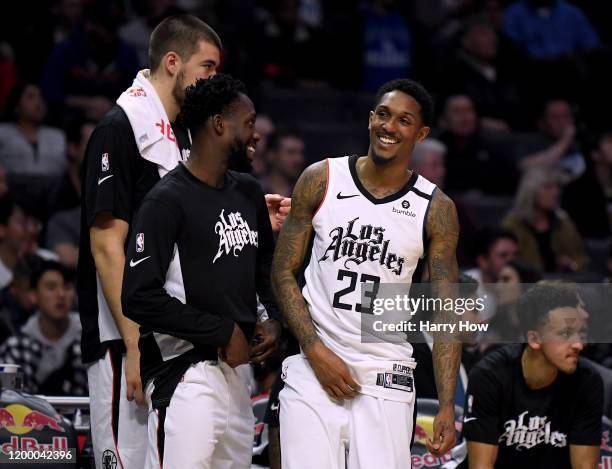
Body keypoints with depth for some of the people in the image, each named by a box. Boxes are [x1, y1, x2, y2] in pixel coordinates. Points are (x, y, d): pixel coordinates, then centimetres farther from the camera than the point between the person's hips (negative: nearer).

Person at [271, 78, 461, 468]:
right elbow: (284, 272, 4)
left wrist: (447, 406, -8)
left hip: (386, 378, 0)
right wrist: (317, 351, -9)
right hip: (315, 368, 0)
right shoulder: (322, 180, 1)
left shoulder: (436, 209, 1)